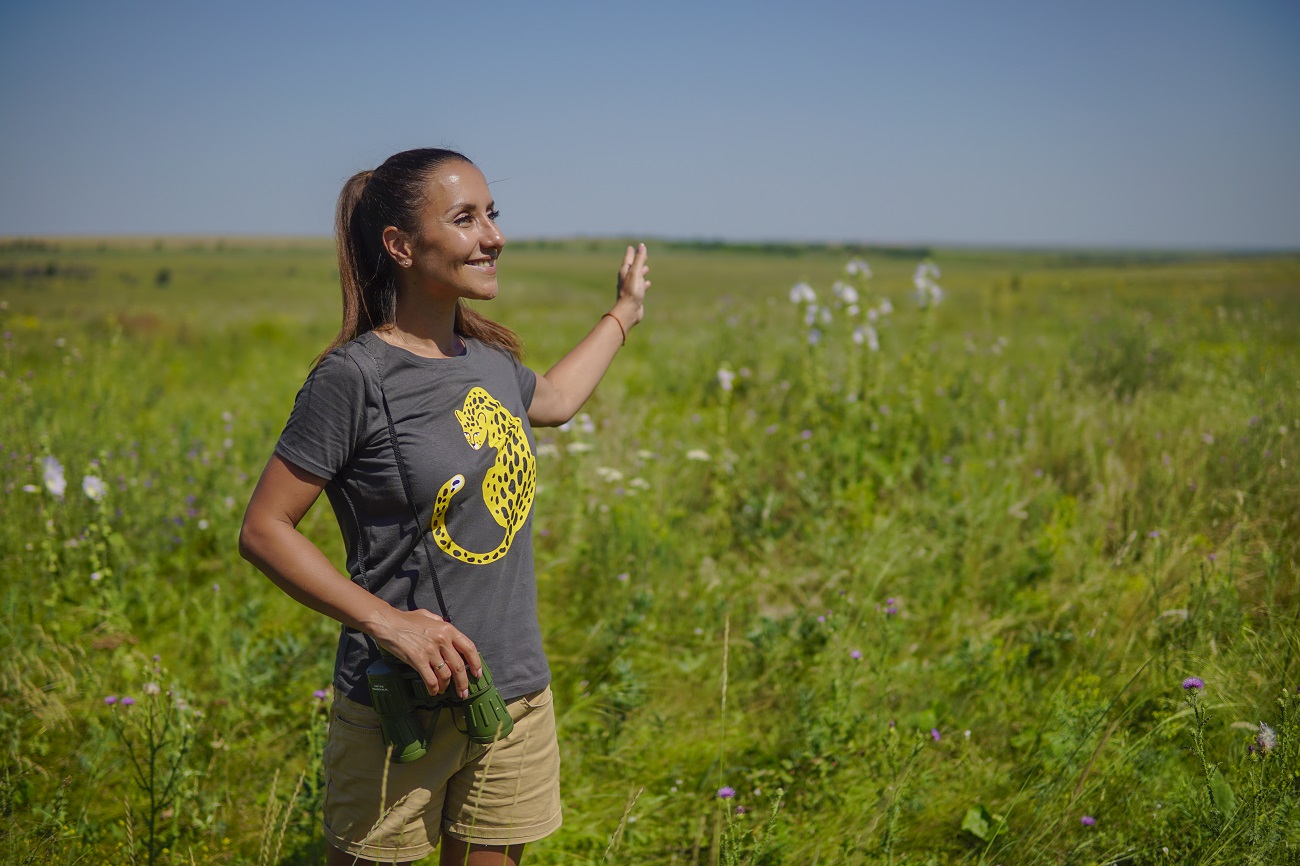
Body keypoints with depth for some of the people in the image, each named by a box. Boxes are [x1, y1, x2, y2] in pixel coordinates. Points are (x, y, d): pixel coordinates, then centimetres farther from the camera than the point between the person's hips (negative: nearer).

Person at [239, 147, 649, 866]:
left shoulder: (490, 359, 6)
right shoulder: (354, 378, -15)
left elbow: (552, 400, 30)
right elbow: (263, 530, -13)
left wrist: (624, 311, 40)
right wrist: (388, 622, -20)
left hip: (515, 693, 6)